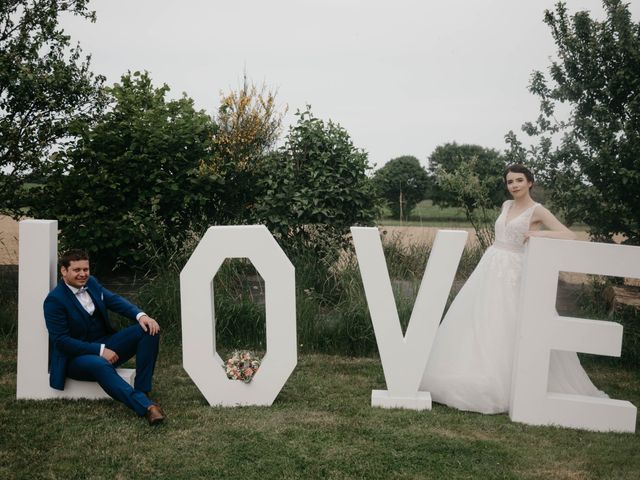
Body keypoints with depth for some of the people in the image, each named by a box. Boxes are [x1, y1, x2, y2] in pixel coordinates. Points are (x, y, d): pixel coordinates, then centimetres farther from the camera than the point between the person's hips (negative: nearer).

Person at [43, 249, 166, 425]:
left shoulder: (91, 283, 9)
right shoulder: (54, 300, -11)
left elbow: (115, 301, 1)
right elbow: (61, 341, -17)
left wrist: (141, 315, -20)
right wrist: (100, 350, -23)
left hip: (106, 345, 7)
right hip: (76, 356, -7)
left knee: (149, 329, -14)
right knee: (100, 365, -42)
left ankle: (142, 390, -19)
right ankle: (146, 406, -50)